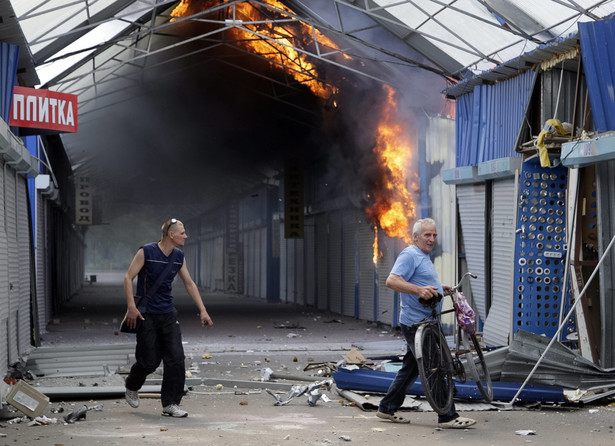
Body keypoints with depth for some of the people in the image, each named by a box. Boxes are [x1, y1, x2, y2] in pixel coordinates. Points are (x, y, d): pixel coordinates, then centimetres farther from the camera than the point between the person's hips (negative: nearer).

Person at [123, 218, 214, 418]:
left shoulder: (179, 256, 6)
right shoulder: (146, 252, -11)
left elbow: (189, 283, 15)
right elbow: (128, 278, -9)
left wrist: (203, 310, 10)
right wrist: (131, 307, -18)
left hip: (168, 314, 5)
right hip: (146, 315, -5)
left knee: (176, 359, -5)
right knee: (150, 361, -2)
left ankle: (170, 405, 1)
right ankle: (131, 387, 30)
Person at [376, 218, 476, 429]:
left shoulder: (423, 256, 20)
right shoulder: (410, 255, -13)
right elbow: (392, 281, -27)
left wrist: (439, 288, 25)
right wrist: (419, 289, -37)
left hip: (425, 321, 11)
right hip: (416, 323, -11)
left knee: (411, 368, 15)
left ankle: (387, 408, 23)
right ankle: (447, 417, -7)